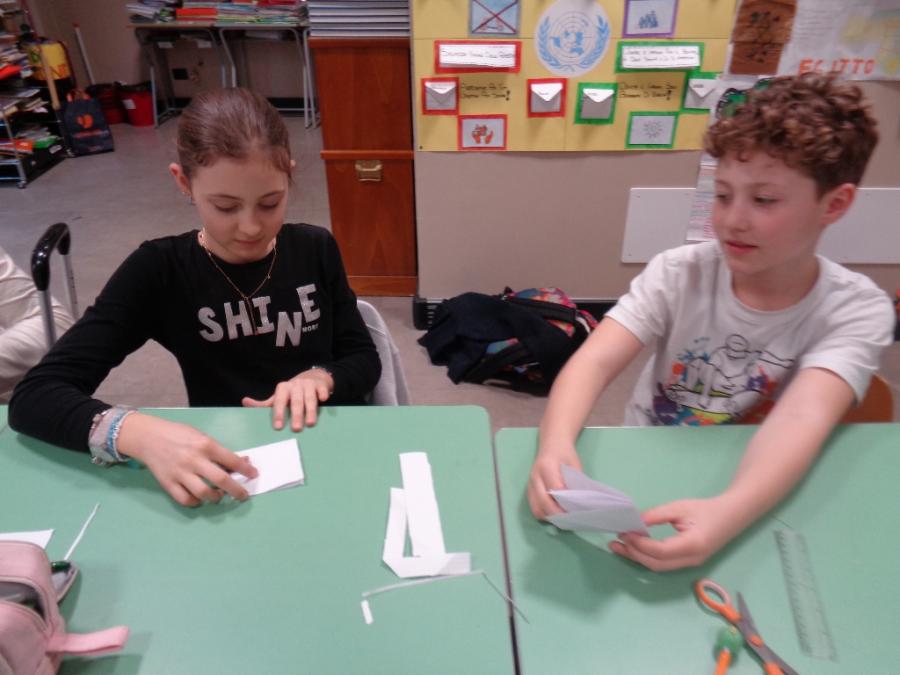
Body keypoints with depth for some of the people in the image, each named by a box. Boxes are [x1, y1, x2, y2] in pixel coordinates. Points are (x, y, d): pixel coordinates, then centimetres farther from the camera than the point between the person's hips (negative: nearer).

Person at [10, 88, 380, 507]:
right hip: (230, 479, -1)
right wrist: (140, 434, -35)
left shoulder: (316, 250, -3)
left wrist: (320, 378, -17)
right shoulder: (159, 272, -11)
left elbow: (364, 359, 4)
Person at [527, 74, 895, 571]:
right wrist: (555, 447, -43)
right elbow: (595, 361, -24)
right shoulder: (680, 273, -11)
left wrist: (726, 514, -48)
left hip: (755, 502, 1)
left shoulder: (857, 310, -13)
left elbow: (802, 419, -29)